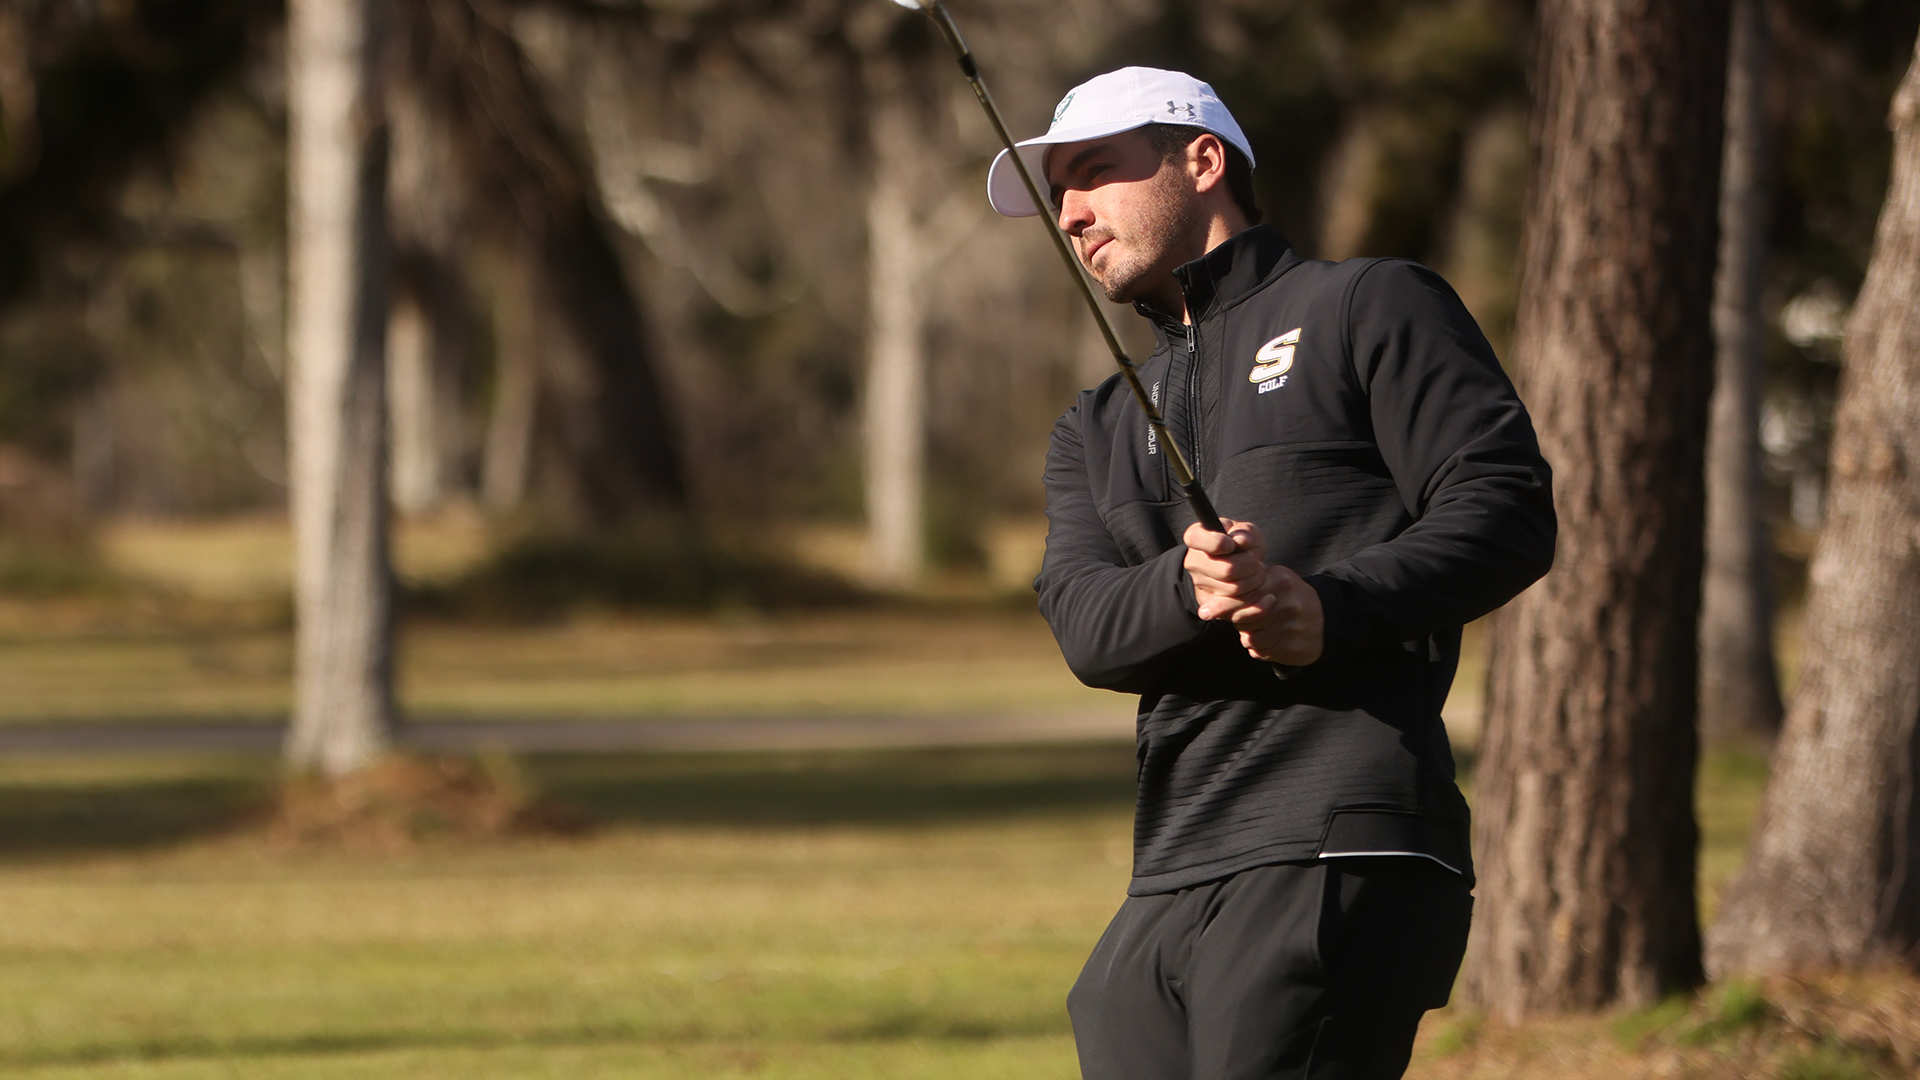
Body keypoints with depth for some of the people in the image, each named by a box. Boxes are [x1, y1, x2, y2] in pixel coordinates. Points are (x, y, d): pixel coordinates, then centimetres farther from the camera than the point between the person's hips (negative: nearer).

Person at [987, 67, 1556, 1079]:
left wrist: (1334, 607, -18)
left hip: (1339, 855, -7)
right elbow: (1083, 620, 9)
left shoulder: (1371, 307, 10)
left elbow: (1507, 509, -2)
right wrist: (1189, 590, -15)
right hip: (1165, 884, 7)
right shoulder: (1097, 429, 28)